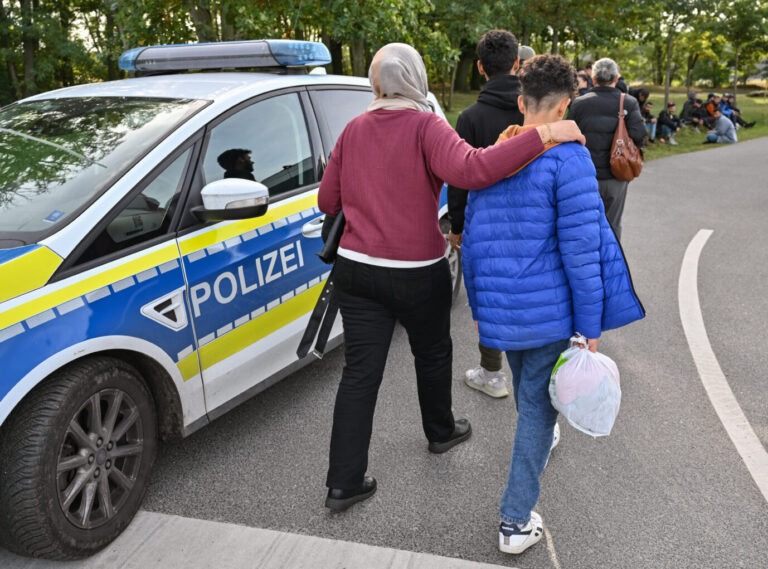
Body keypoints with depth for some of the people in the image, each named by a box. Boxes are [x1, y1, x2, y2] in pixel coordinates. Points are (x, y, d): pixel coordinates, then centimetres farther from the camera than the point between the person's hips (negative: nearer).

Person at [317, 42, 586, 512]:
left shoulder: (354, 131, 5)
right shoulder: (426, 127, -13)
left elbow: (327, 201, 8)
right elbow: (470, 170, -33)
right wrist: (542, 136, -32)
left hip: (356, 269, 4)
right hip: (417, 274, -4)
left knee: (360, 372, 6)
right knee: (433, 353, 22)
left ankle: (344, 482, 10)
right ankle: (441, 431, 45)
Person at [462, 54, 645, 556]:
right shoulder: (568, 159, -14)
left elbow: (472, 238, 11)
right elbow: (580, 249, -18)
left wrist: (479, 307, 20)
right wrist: (591, 325, -10)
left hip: (500, 308, 6)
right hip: (548, 311, -6)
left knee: (527, 391, 29)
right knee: (538, 405, 6)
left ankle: (539, 448, 56)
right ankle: (516, 521, 15)